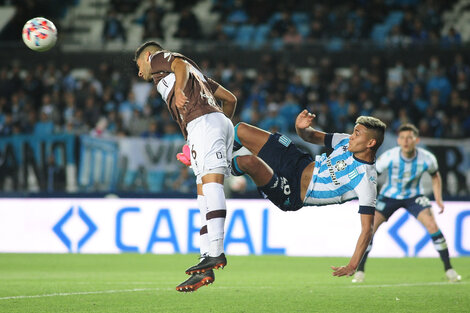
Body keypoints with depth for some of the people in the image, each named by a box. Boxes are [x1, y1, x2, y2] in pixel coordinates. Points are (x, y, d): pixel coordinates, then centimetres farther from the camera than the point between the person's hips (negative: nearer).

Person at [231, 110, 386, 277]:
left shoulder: (366, 180, -26)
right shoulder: (347, 141, -6)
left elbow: (367, 230, -27)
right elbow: (311, 136, 9)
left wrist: (352, 266, -34)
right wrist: (301, 127, -16)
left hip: (292, 196, -7)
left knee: (249, 161, -30)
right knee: (241, 130, 6)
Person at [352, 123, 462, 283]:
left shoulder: (427, 159, -20)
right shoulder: (389, 156, -26)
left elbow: (435, 176, 3)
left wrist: (439, 199, -4)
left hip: (413, 196, 0)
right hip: (389, 196, 0)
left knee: (432, 226, -19)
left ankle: (449, 269, -7)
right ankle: (360, 271, -1)